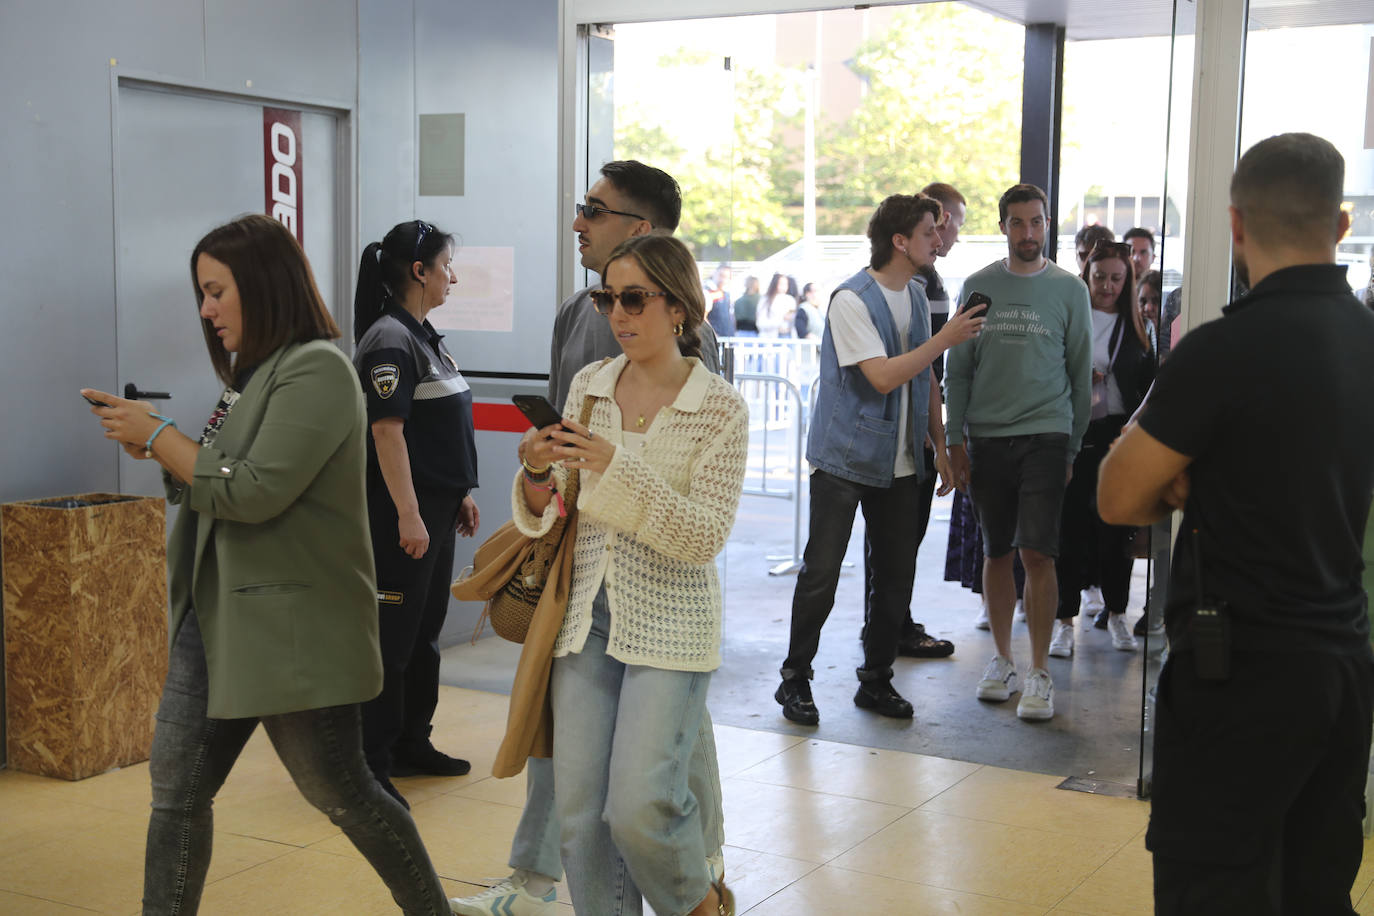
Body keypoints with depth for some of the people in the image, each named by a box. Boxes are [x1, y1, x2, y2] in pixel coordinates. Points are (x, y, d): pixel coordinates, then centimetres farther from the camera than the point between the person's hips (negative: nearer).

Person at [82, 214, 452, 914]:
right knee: (176, 791, 7)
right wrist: (157, 450, 3)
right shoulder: (251, 375, 13)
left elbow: (253, 492, -22)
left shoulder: (317, 369, -14)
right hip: (214, 615, 8)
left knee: (339, 790, 6)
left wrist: (157, 434, -12)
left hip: (293, 625, -8)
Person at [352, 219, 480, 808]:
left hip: (437, 507, 10)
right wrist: (408, 515, -24)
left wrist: (461, 493, 20)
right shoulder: (390, 339, -15)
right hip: (403, 512, -10)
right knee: (391, 637, -4)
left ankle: (412, 743, 29)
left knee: (425, 630, 17)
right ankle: (370, 764, 3)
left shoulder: (425, 336, 15)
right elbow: (387, 430, -21)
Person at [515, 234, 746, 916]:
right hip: (586, 614, 4)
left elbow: (706, 536, -14)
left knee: (639, 808, -11)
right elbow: (550, 517, 11)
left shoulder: (720, 406, -6)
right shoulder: (587, 387, 7)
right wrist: (538, 477, -12)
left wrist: (618, 467, -23)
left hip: (667, 623, -4)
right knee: (580, 813, 2)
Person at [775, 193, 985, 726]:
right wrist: (945, 340, -20)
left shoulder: (916, 296, 10)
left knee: (896, 576, 8)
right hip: (844, 458, -7)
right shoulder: (852, 299, -14)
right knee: (821, 573, -3)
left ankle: (876, 681, 20)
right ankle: (795, 679, 11)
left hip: (899, 463, 7)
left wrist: (940, 447, 15)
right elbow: (883, 377, -23)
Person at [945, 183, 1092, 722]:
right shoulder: (978, 286, 7)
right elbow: (958, 369, 9)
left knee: (1037, 553, -9)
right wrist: (957, 441, 4)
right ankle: (1002, 659, 21)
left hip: (1045, 436, -2)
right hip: (987, 437, 2)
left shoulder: (1069, 290, 3)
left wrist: (1073, 446, 6)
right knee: (996, 553, 9)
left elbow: (1081, 374, 8)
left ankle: (1040, 673, -1)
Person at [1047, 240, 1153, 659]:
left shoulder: (1136, 326, 9)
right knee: (1069, 526, -1)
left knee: (1117, 527, 7)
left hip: (1118, 436, 2)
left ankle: (1116, 613, 23)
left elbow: (1148, 387, 8)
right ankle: (1064, 620, 7)